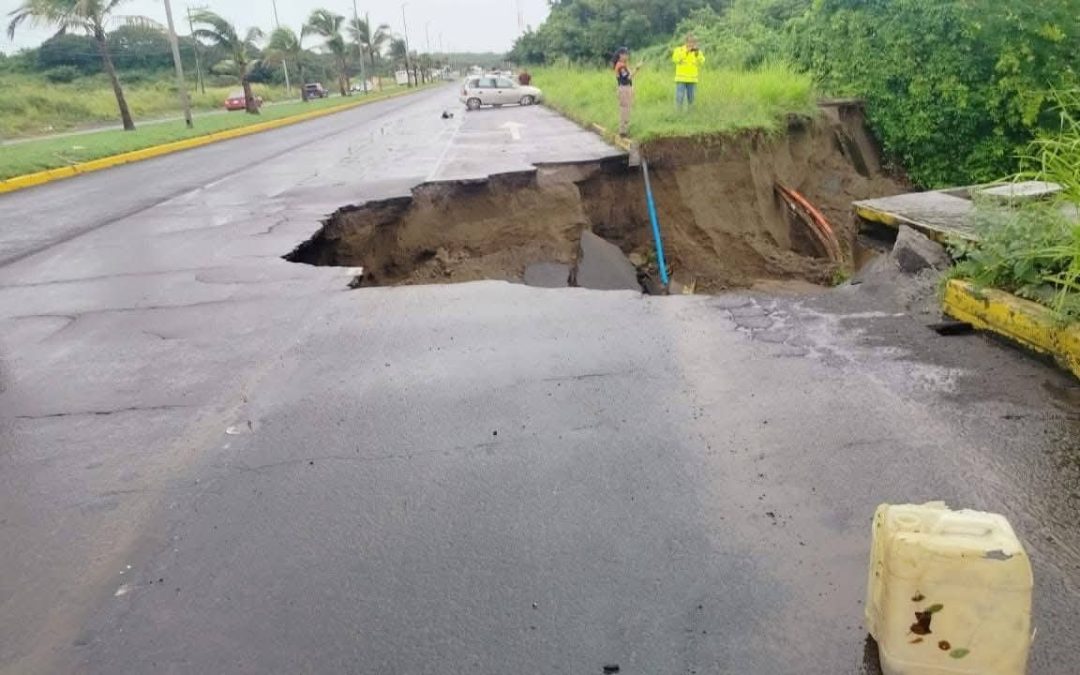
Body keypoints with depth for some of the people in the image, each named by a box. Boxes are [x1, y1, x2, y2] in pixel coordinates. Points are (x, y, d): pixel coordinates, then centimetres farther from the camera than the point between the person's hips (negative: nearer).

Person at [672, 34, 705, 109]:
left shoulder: (697, 52, 11)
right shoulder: (679, 49, 3)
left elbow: (702, 61, -1)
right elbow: (675, 59, -15)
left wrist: (697, 52, -10)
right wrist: (686, 51, -14)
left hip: (692, 79, 3)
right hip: (681, 78, -3)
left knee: (691, 97, 5)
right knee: (680, 97, -9)